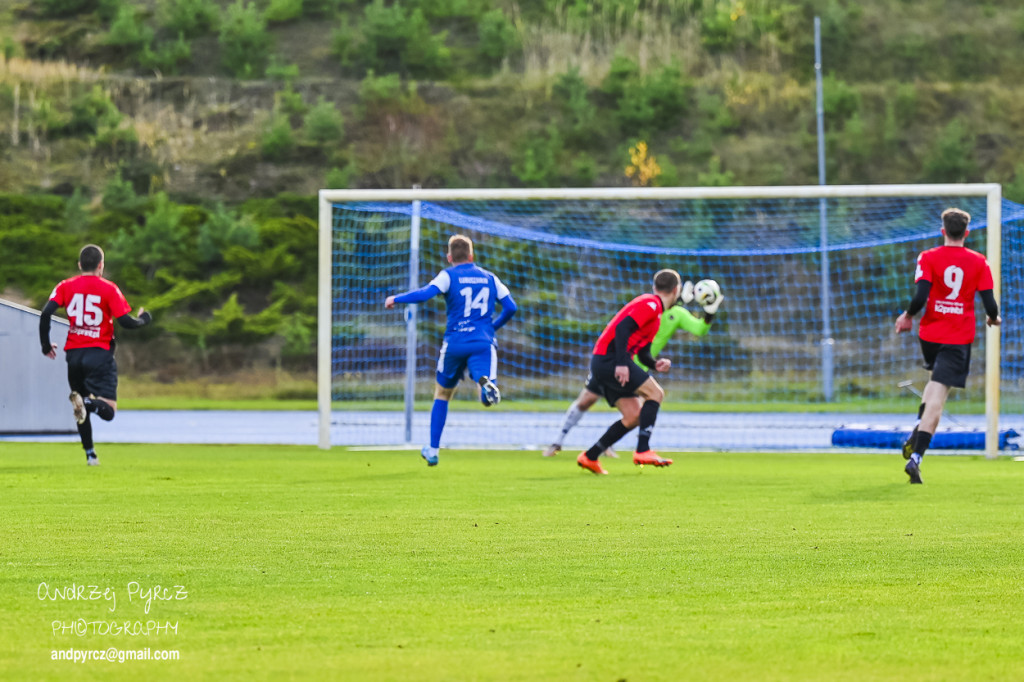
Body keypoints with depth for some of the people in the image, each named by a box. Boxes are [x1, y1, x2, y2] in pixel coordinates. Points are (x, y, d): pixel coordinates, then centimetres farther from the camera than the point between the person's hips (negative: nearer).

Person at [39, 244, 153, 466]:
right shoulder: (109, 289, -3)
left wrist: (46, 345, 6)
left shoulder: (66, 287, 5)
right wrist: (143, 319, 15)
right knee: (107, 410, -7)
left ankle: (90, 454, 15)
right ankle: (89, 403, -40)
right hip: (100, 354, -3)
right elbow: (125, 322, -7)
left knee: (82, 410, 19)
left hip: (74, 354, 3)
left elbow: (46, 313, -6)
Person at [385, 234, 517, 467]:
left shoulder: (449, 275, 4)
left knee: (442, 394, 19)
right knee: (486, 387, -18)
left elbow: (426, 293, -12)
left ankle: (432, 450, 23)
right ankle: (487, 384, -58)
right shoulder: (490, 278, 16)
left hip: (455, 343, 0)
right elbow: (510, 307, 14)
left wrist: (395, 299, 1)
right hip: (483, 343, 0)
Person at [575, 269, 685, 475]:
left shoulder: (655, 313, 23)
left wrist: (655, 364, 2)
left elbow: (643, 352, 23)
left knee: (634, 416, 6)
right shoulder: (650, 304, -8)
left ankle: (589, 457, 10)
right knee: (655, 393, -13)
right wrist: (621, 364, -27)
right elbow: (623, 327, -21)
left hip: (602, 361, 10)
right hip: (609, 357, -10)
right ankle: (643, 450, -20)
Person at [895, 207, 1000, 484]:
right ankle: (916, 456, -16)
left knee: (936, 383, 29)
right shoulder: (978, 262, -2)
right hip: (959, 337, -2)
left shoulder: (928, 258, -4)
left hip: (930, 334, 2)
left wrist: (907, 316, 5)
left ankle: (918, 427, 6)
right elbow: (990, 304, -3)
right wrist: (994, 318, 19)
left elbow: (920, 297, -14)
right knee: (938, 396, -6)